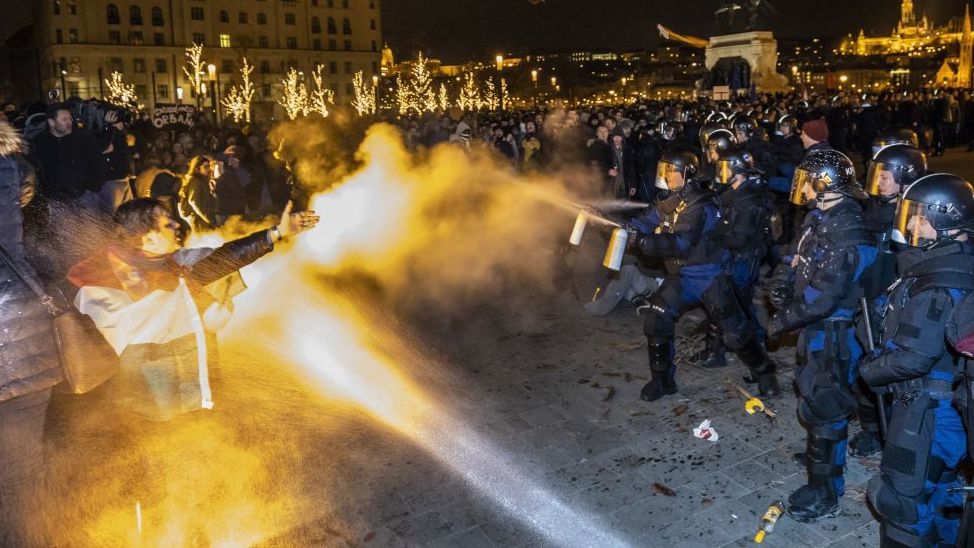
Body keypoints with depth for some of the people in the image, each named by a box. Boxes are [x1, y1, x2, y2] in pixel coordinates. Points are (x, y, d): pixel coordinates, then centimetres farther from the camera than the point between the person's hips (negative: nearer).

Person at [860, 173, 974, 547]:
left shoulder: (937, 285, -27)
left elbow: (914, 358, -28)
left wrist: (869, 368, -11)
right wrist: (880, 360, 6)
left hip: (926, 410, -10)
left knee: (902, 498, 4)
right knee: (938, 487, 26)